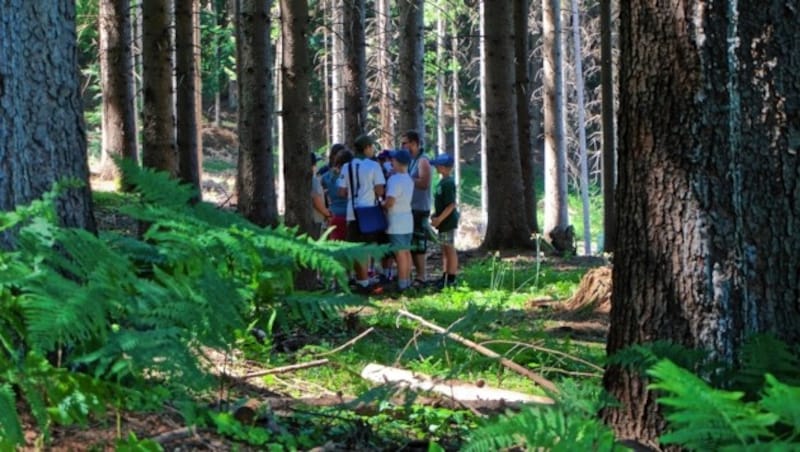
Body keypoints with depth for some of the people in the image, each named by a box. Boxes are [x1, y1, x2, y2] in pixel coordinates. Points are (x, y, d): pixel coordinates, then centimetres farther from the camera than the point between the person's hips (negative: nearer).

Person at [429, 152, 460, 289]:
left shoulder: (447, 183, -21)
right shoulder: (443, 182, 10)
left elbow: (451, 205, -24)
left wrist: (439, 219, -22)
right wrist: (436, 215, 19)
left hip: (448, 221, -10)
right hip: (444, 221, 10)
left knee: (449, 248, -3)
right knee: (445, 249, 16)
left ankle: (451, 278, 3)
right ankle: (445, 276, 24)